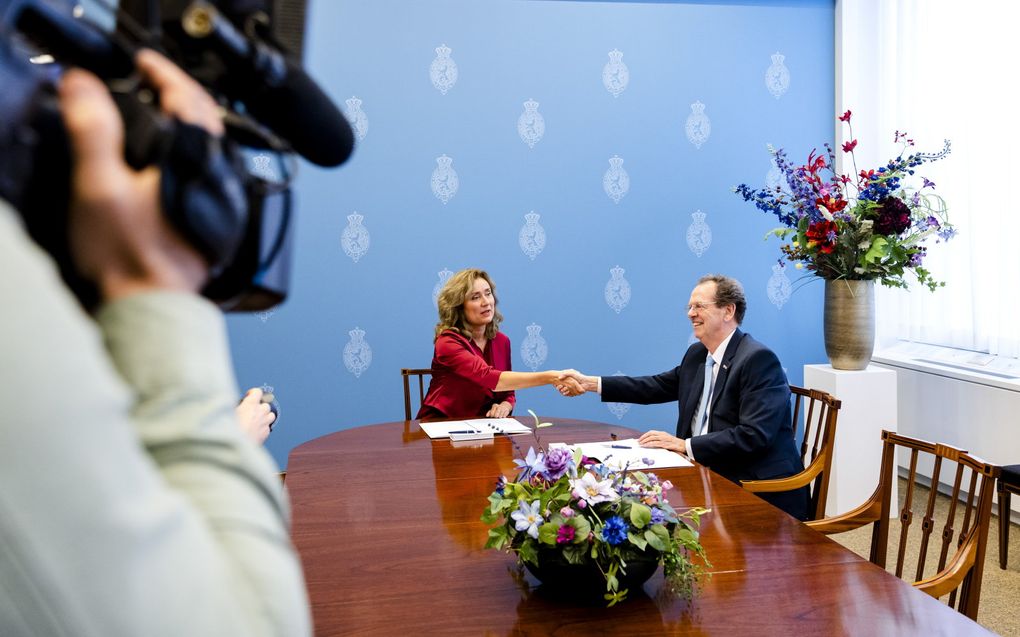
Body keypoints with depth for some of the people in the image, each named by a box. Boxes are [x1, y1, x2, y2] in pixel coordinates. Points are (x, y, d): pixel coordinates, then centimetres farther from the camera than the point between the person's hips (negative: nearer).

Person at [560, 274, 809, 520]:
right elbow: (658, 386, 19)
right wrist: (590, 383, 12)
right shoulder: (697, 353, 11)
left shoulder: (759, 359, -16)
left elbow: (754, 436, -23)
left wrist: (684, 445, -21)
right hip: (707, 476, 8)